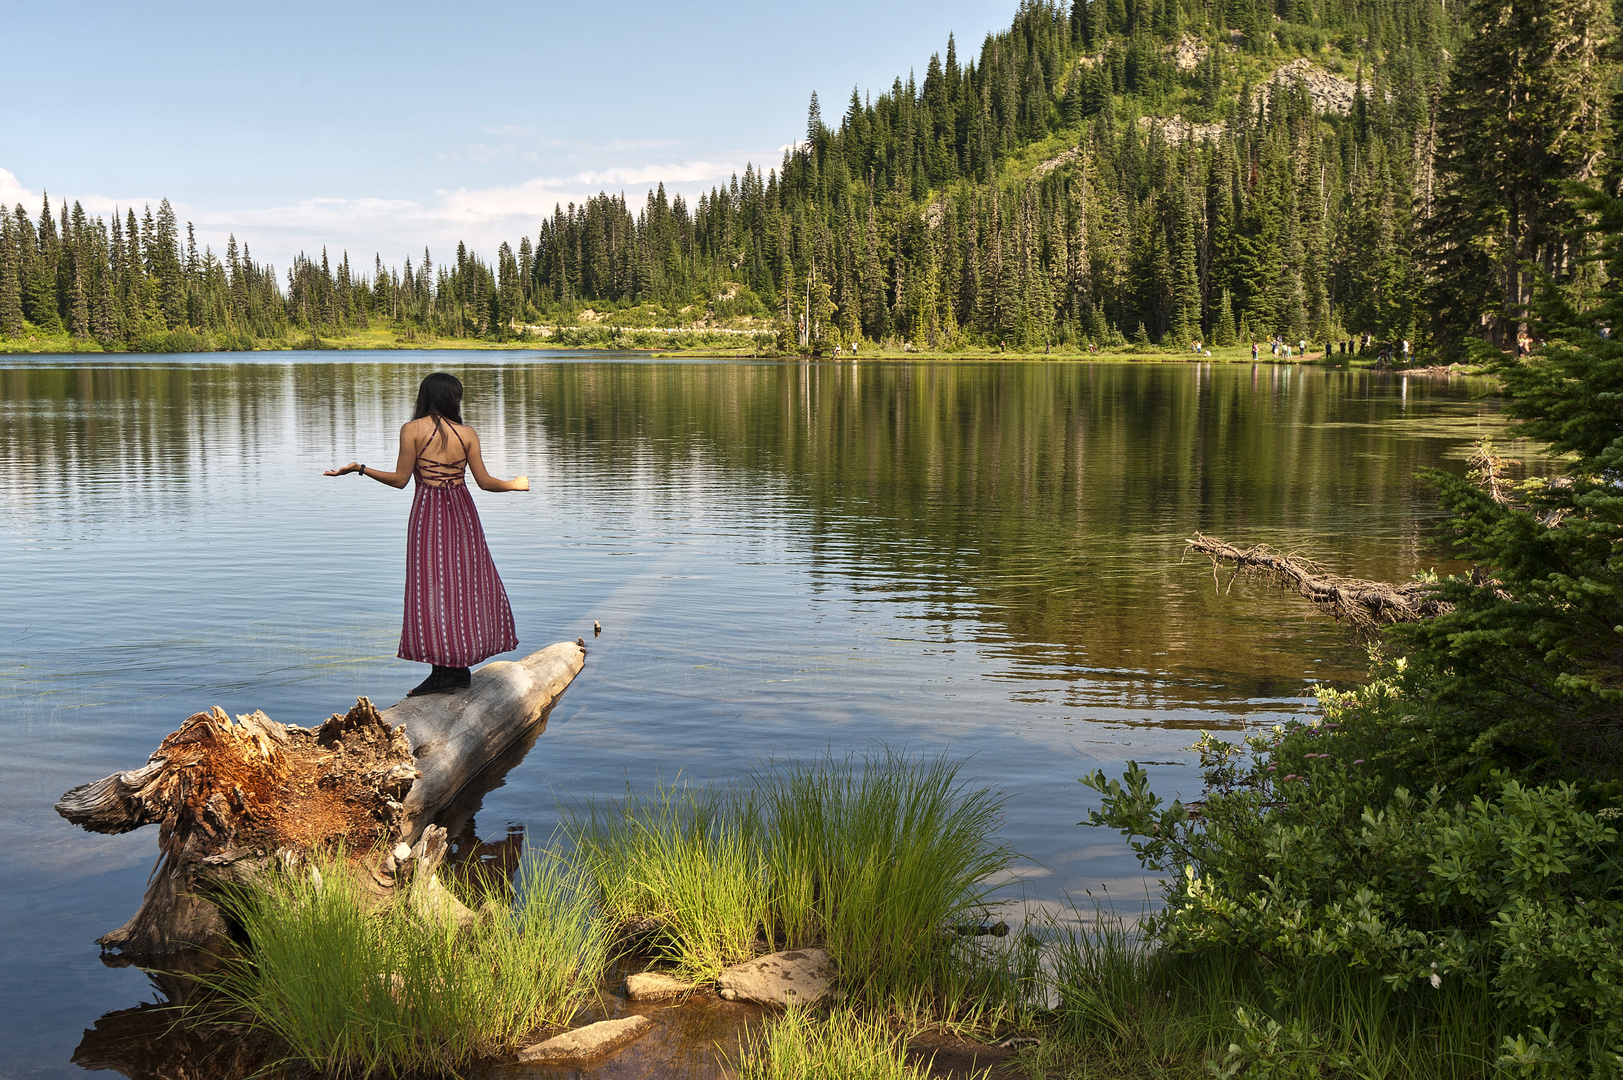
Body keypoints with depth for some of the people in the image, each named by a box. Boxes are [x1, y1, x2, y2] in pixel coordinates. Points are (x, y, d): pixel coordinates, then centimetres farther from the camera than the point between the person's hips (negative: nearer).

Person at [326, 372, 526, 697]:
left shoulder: (412, 429, -5)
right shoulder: (467, 433, 2)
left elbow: (400, 479, -7)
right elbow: (485, 481, 2)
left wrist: (359, 469, 2)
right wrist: (515, 485, 20)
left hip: (428, 511, -3)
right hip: (462, 510, 3)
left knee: (432, 584, 0)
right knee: (465, 583, 10)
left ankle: (443, 672, -4)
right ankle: (461, 667, 12)